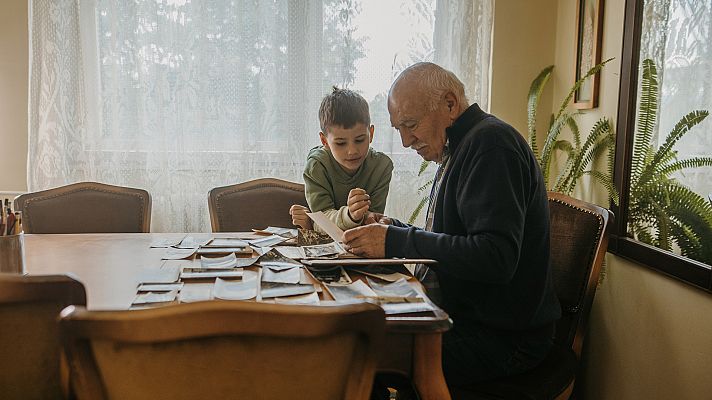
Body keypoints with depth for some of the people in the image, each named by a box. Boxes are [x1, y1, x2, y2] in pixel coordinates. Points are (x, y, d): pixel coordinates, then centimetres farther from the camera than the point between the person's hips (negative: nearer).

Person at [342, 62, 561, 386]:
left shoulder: (491, 142, -17)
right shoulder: (458, 148, 14)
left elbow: (497, 257, -28)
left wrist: (397, 242, -24)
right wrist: (393, 230, 2)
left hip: (503, 335, -9)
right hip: (460, 312, 9)